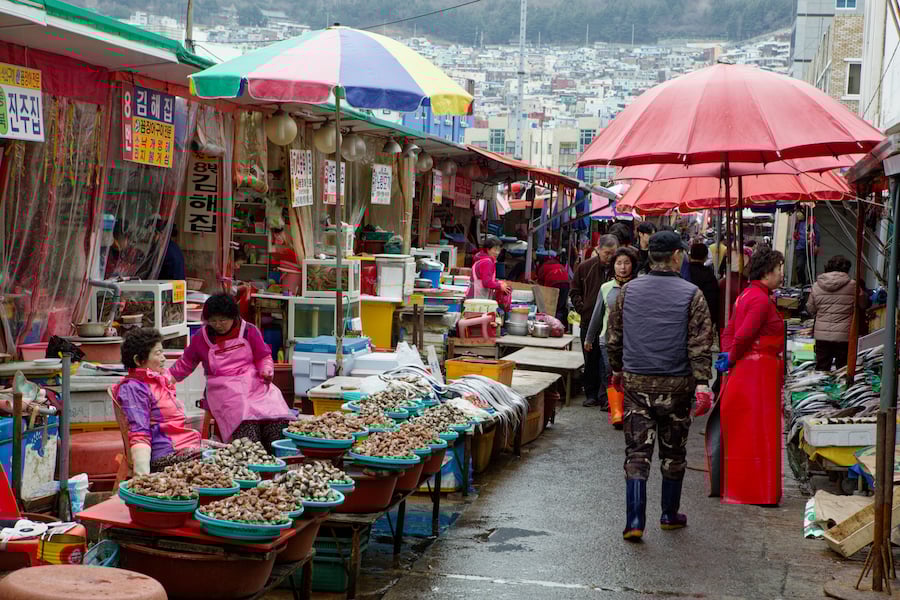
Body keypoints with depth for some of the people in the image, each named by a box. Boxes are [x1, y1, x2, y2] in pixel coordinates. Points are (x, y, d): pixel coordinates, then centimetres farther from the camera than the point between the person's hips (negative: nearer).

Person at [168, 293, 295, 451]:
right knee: (245, 420, -35)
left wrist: (266, 369, -5)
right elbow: (185, 364, 22)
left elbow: (264, 357, 17)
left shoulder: (249, 331, 10)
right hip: (223, 389, -1)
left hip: (253, 382, 1)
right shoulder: (201, 338, 11)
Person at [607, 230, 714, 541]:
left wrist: (617, 370, 23)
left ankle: (635, 521, -7)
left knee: (637, 452, 3)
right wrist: (702, 384, -11)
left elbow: (614, 338, 10)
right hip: (675, 386, -1)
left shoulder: (628, 290, 1)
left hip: (636, 384, 2)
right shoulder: (691, 295, -7)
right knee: (673, 453, 14)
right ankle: (670, 515, 27)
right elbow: (700, 344, -11)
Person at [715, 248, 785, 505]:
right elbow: (743, 335, -22)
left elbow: (729, 334, 14)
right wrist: (732, 359, -7)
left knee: (739, 435, 14)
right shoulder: (761, 299, -15)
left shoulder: (746, 296, 15)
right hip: (758, 371, -10)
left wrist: (728, 357, -1)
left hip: (742, 370, 10)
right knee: (756, 435, -5)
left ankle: (733, 491, 20)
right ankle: (754, 495, -1)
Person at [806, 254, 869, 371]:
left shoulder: (817, 286, 0)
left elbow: (810, 309, 10)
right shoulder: (853, 286, -6)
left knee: (821, 371, 11)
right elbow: (864, 305, 9)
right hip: (843, 336, -2)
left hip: (821, 335, 2)